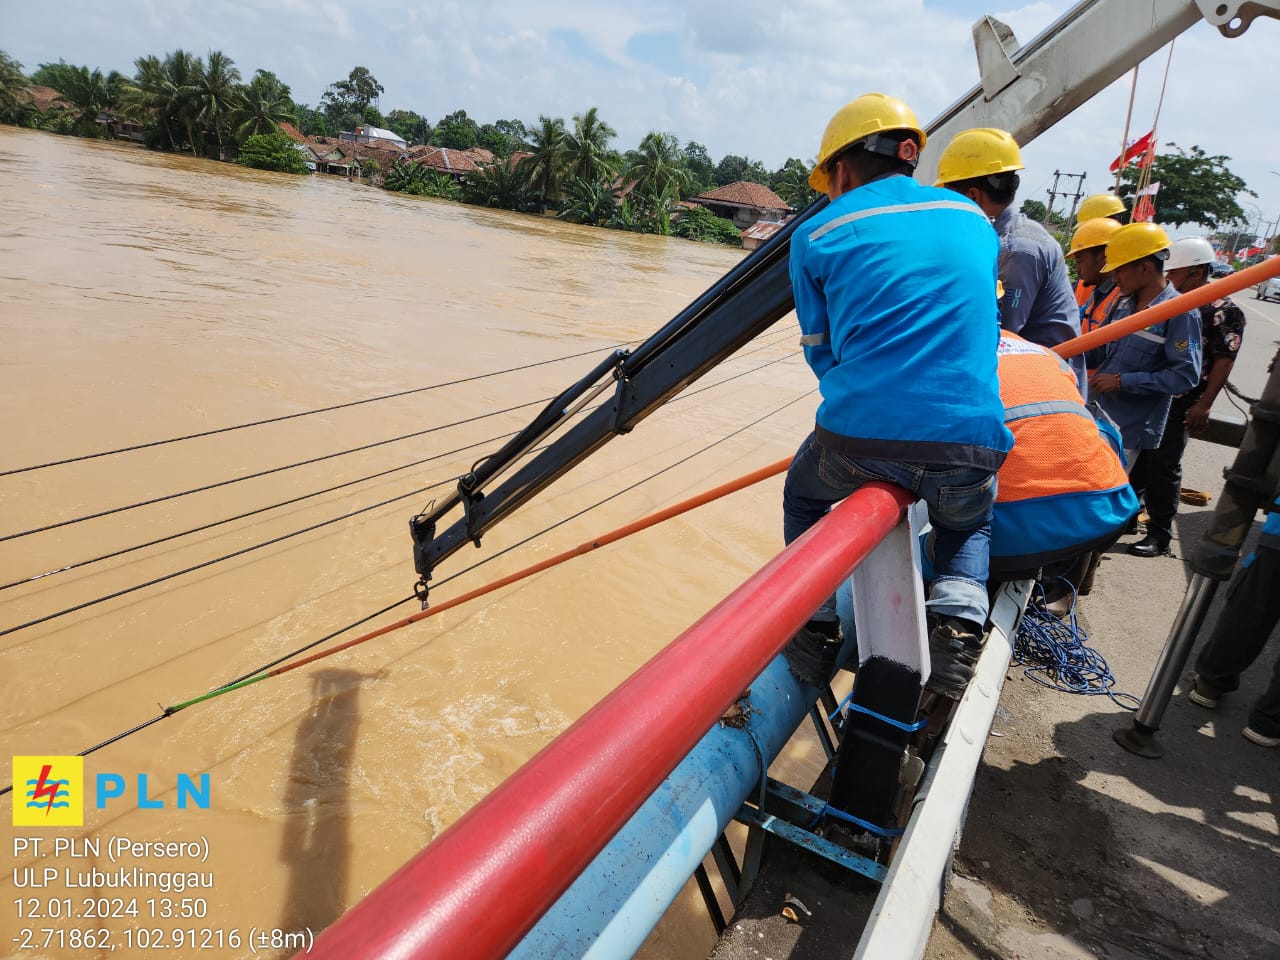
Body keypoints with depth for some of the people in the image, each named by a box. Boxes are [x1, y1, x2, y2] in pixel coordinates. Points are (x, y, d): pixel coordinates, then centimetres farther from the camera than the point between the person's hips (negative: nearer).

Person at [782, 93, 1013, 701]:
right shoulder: (974, 220, 18)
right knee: (968, 525, 36)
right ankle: (958, 620, 9)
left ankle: (813, 627, 20)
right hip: (971, 446, 3)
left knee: (803, 497, 32)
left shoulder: (816, 235, 7)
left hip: (859, 440, -2)